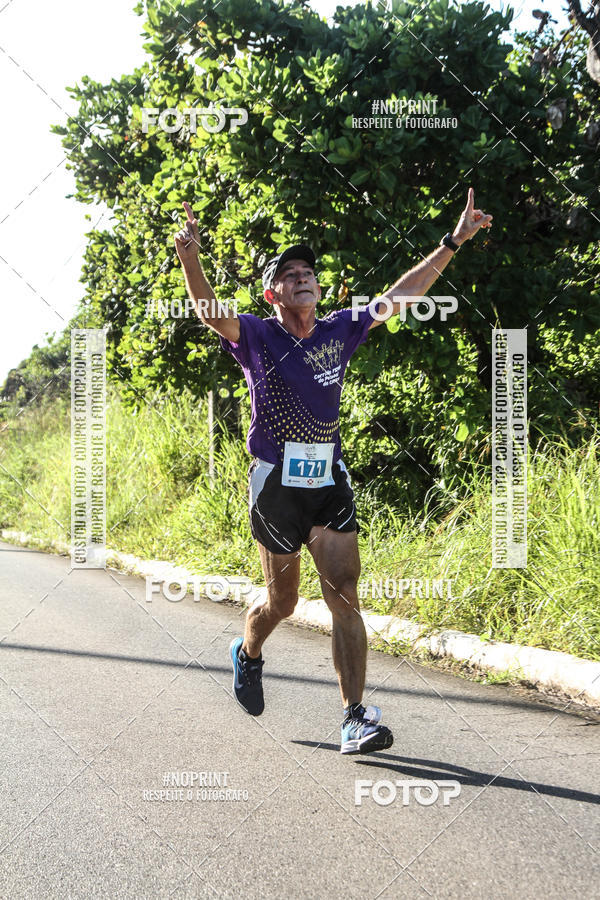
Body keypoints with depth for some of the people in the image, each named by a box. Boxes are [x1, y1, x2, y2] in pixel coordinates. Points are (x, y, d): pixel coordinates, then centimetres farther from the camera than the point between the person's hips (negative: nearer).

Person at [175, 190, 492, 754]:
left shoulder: (339, 331, 7)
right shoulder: (256, 337, -4)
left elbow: (398, 295, 9)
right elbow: (210, 312, -23)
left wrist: (454, 241, 7)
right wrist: (190, 261, -43)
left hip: (330, 481, 3)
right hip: (276, 484, -3)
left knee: (344, 596, -7)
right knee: (282, 603, 9)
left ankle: (355, 717, -7)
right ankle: (248, 655, 43)